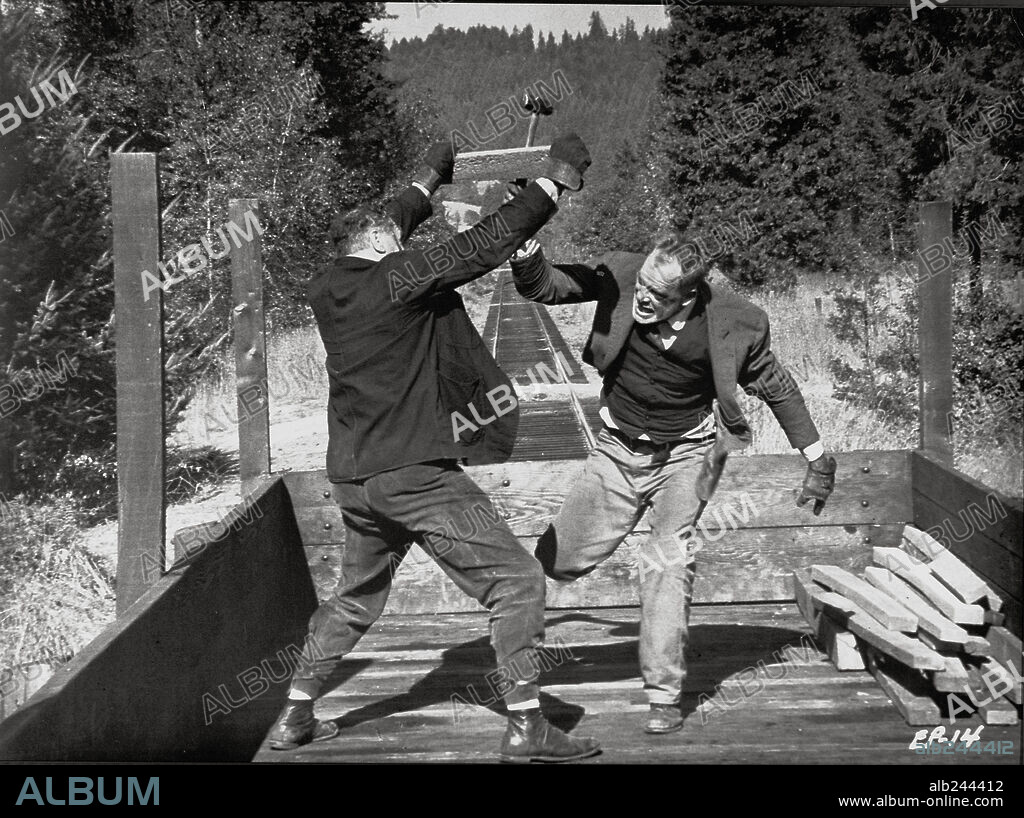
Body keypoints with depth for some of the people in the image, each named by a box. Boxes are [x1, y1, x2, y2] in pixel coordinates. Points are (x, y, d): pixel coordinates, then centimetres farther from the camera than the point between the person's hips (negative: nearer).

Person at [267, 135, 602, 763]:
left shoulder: (327, 288, 11)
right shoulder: (400, 280, -11)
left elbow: (383, 232, 29)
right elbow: (486, 245, -13)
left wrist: (429, 181, 42)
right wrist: (555, 181, -6)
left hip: (352, 476, 8)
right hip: (415, 471, -8)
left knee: (356, 597, 26)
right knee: (516, 581, -3)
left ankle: (296, 716, 29)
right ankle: (526, 728, -8)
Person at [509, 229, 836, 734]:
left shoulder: (734, 322, -20)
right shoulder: (619, 276, -19)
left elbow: (776, 387, -4)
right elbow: (544, 286, -12)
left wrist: (817, 459, 2)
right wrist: (526, 256, -35)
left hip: (687, 452, -2)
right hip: (619, 448, 2)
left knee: (668, 562, -17)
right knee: (557, 560, 2)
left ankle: (664, 696, -7)